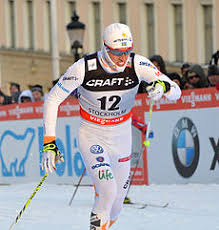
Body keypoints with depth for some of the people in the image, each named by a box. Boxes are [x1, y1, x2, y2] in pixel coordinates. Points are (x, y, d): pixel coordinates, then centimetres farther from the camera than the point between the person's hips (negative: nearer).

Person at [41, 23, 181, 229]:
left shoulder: (137, 64, -18)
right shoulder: (84, 68, -24)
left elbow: (176, 92, -16)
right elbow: (52, 100, -14)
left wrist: (163, 86, -41)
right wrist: (49, 143, -21)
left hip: (121, 135, 3)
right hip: (91, 135, -3)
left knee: (116, 203, 11)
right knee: (107, 192, -26)